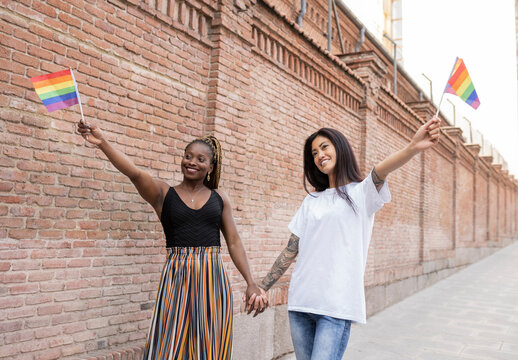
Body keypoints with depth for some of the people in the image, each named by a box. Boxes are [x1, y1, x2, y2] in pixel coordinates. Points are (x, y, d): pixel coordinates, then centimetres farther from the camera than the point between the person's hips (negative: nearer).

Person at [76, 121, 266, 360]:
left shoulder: (218, 198, 9)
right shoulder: (163, 194, 3)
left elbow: (233, 242, 9)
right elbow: (135, 173, -14)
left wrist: (251, 283, 3)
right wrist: (102, 143, -29)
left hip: (212, 278, 2)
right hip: (176, 277, -1)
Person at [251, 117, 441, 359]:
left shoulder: (361, 192, 2)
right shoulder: (311, 200, 16)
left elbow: (381, 171, -21)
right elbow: (291, 251, 16)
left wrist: (413, 148, -41)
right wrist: (262, 288, 13)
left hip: (337, 305, -5)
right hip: (300, 302, 5)